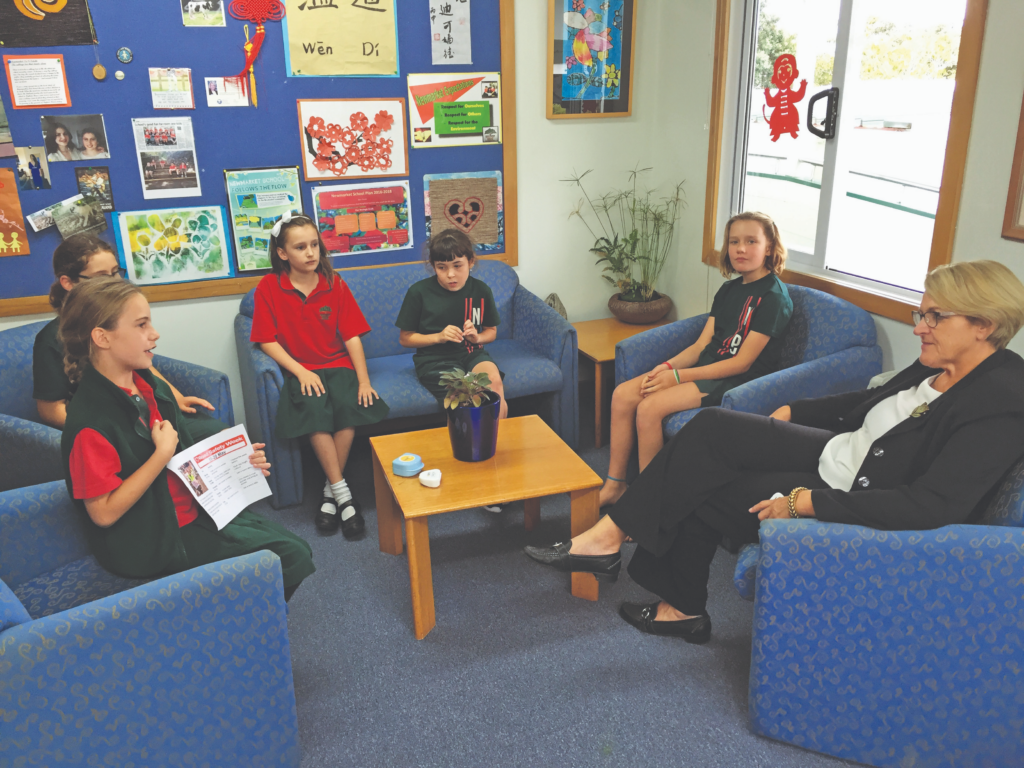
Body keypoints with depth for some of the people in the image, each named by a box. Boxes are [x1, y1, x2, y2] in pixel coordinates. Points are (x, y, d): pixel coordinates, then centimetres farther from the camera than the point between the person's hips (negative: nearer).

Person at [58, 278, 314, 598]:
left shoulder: (153, 387, 5)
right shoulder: (89, 420, -22)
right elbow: (104, 512, -23)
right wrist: (163, 453, -23)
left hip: (194, 509, 8)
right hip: (154, 541, -8)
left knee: (297, 549, 2)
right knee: (292, 559, -13)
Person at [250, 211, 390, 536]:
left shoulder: (334, 284, 6)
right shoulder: (269, 287, 0)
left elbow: (352, 336, 2)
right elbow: (268, 341, -2)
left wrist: (364, 380, -10)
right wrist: (301, 372, -15)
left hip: (338, 366, 2)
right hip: (299, 371, -1)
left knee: (348, 404, -30)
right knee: (314, 408, -33)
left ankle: (331, 491, -17)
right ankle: (343, 494, -25)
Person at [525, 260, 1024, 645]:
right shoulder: (938, 367, 3)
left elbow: (932, 506, -32)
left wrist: (809, 502, -32)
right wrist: (793, 411, 15)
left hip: (852, 499, -9)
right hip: (837, 452, 9)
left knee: (701, 494, -10)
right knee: (713, 427, -7)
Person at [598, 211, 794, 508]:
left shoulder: (774, 296, -12)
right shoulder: (729, 289, 14)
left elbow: (742, 362, -16)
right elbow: (702, 344, 11)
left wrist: (679, 376, -19)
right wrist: (668, 366, -9)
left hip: (738, 381, -8)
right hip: (706, 367, 8)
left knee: (649, 408, -26)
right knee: (622, 394, -8)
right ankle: (614, 484, 0)